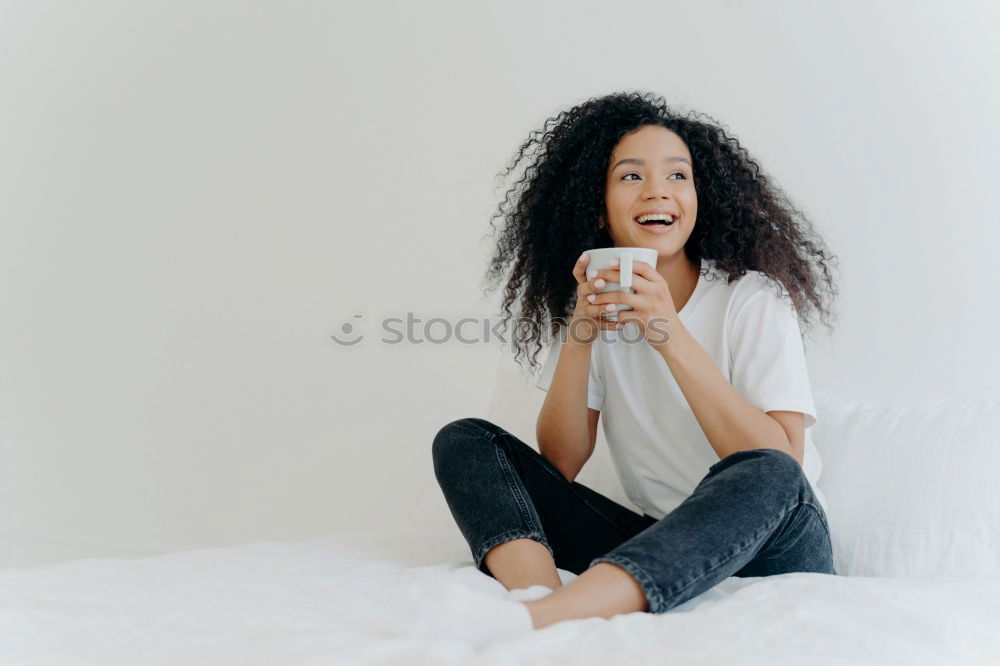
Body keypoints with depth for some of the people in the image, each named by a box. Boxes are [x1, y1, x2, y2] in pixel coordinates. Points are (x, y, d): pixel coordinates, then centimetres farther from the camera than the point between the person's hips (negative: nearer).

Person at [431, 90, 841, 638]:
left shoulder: (753, 300, -7)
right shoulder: (595, 307, 5)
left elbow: (780, 465, -19)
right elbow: (559, 464, -2)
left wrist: (672, 337, -26)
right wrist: (579, 335, -16)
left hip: (771, 547, -3)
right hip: (654, 544, 4)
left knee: (765, 477, -37)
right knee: (463, 440, -7)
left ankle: (529, 622, -47)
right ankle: (538, 596, -36)